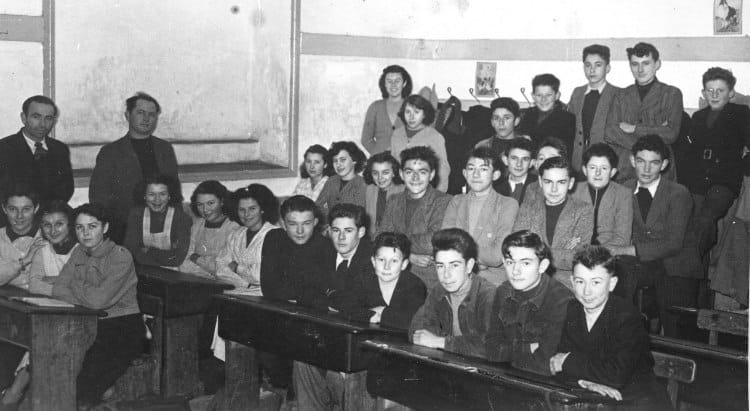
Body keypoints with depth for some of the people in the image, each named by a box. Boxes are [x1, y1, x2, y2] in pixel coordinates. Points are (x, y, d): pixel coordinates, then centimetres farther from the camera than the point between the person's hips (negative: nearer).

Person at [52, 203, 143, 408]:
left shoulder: (120, 257, -13)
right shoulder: (79, 253, 9)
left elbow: (98, 300, -21)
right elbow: (58, 290, 1)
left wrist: (74, 285, -3)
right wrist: (87, 297, -15)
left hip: (123, 328, -6)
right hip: (91, 325, 6)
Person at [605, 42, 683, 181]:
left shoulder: (671, 94, 7)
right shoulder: (621, 96, 13)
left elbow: (671, 134, -5)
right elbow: (609, 133, -1)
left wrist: (633, 128, -2)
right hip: (623, 171, 2)